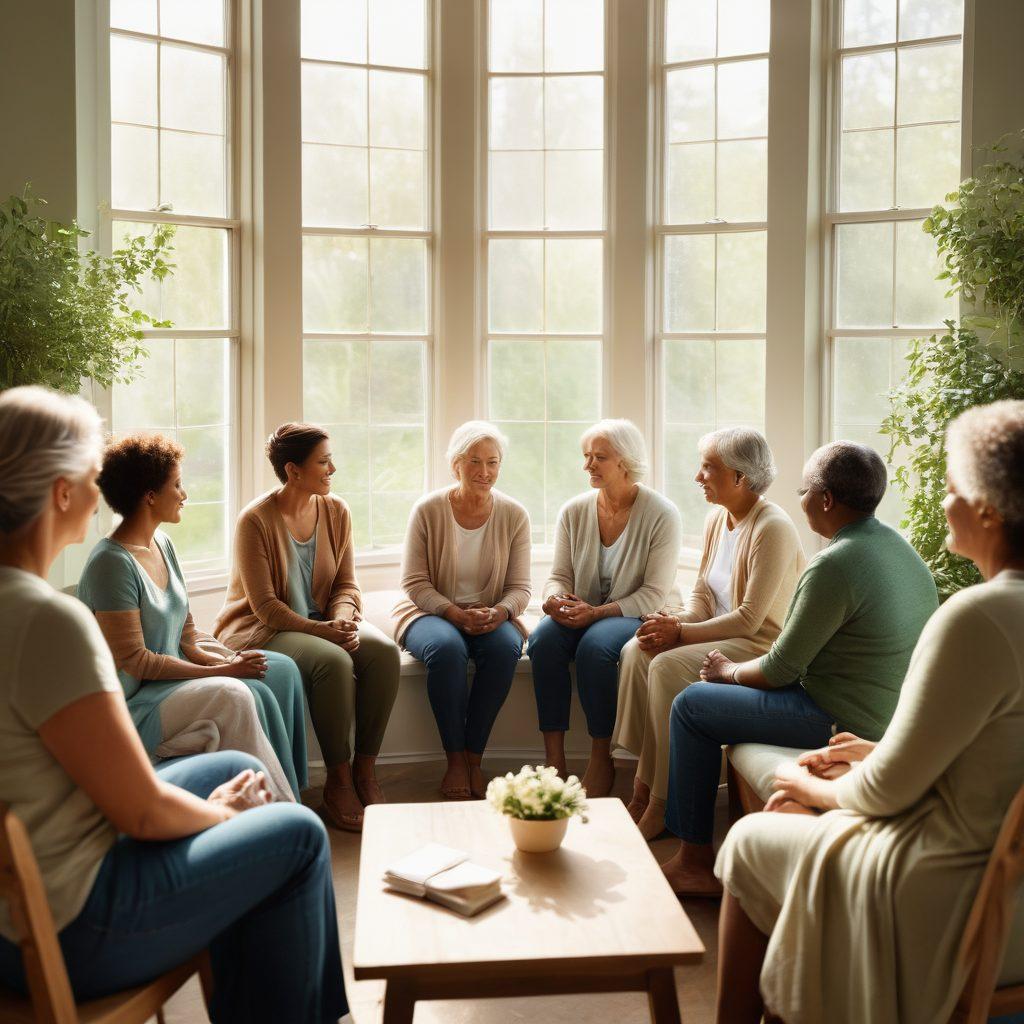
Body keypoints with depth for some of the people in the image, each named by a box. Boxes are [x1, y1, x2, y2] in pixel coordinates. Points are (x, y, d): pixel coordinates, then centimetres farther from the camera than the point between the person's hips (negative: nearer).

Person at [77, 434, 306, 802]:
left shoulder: (162, 544, 9)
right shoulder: (111, 563, -19)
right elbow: (133, 660, -21)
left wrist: (225, 659, -7)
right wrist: (221, 671, -18)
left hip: (174, 669, 9)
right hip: (134, 699, -9)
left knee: (282, 670, -4)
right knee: (233, 696, -30)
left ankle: (289, 792, -2)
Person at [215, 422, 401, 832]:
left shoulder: (336, 511, 2)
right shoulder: (256, 519, -16)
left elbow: (346, 583, 5)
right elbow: (265, 606, -17)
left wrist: (344, 619, -17)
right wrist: (322, 630, -26)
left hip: (323, 621, 6)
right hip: (260, 629, -6)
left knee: (384, 652, -23)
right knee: (334, 662, -33)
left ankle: (365, 769, -12)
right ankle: (337, 780, -18)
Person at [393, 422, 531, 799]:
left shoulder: (514, 515, -1)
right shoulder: (428, 510, -6)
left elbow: (520, 587, 1)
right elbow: (415, 583, -7)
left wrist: (499, 612, -22)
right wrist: (456, 614, -22)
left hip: (492, 615, 2)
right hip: (430, 612, -2)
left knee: (506, 647, -32)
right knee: (447, 648, -35)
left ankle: (473, 758, -18)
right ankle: (454, 758, -19)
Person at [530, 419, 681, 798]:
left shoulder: (661, 514, -10)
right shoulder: (574, 510, 4)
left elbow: (654, 593, -13)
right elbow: (559, 575, 8)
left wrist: (597, 612, -23)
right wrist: (555, 599, -17)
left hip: (636, 615, -4)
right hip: (581, 613, 4)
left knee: (594, 645, -35)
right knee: (544, 638, -28)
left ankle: (601, 759, -19)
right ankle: (554, 760, -24)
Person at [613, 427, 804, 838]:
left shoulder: (772, 529, -18)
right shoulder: (717, 518, 9)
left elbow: (749, 619, -21)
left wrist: (681, 632, -19)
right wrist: (677, 621, -8)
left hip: (763, 644, -9)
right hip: (722, 634, 9)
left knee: (668, 665, -28)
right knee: (636, 650, -13)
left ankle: (660, 806, -18)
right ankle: (642, 791, -12)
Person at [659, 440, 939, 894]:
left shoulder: (834, 566, -25)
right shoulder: (898, 546, 5)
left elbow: (780, 670, -17)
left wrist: (729, 670, 3)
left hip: (841, 721, -10)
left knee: (691, 705, 2)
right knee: (733, 689, 27)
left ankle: (695, 860, 11)